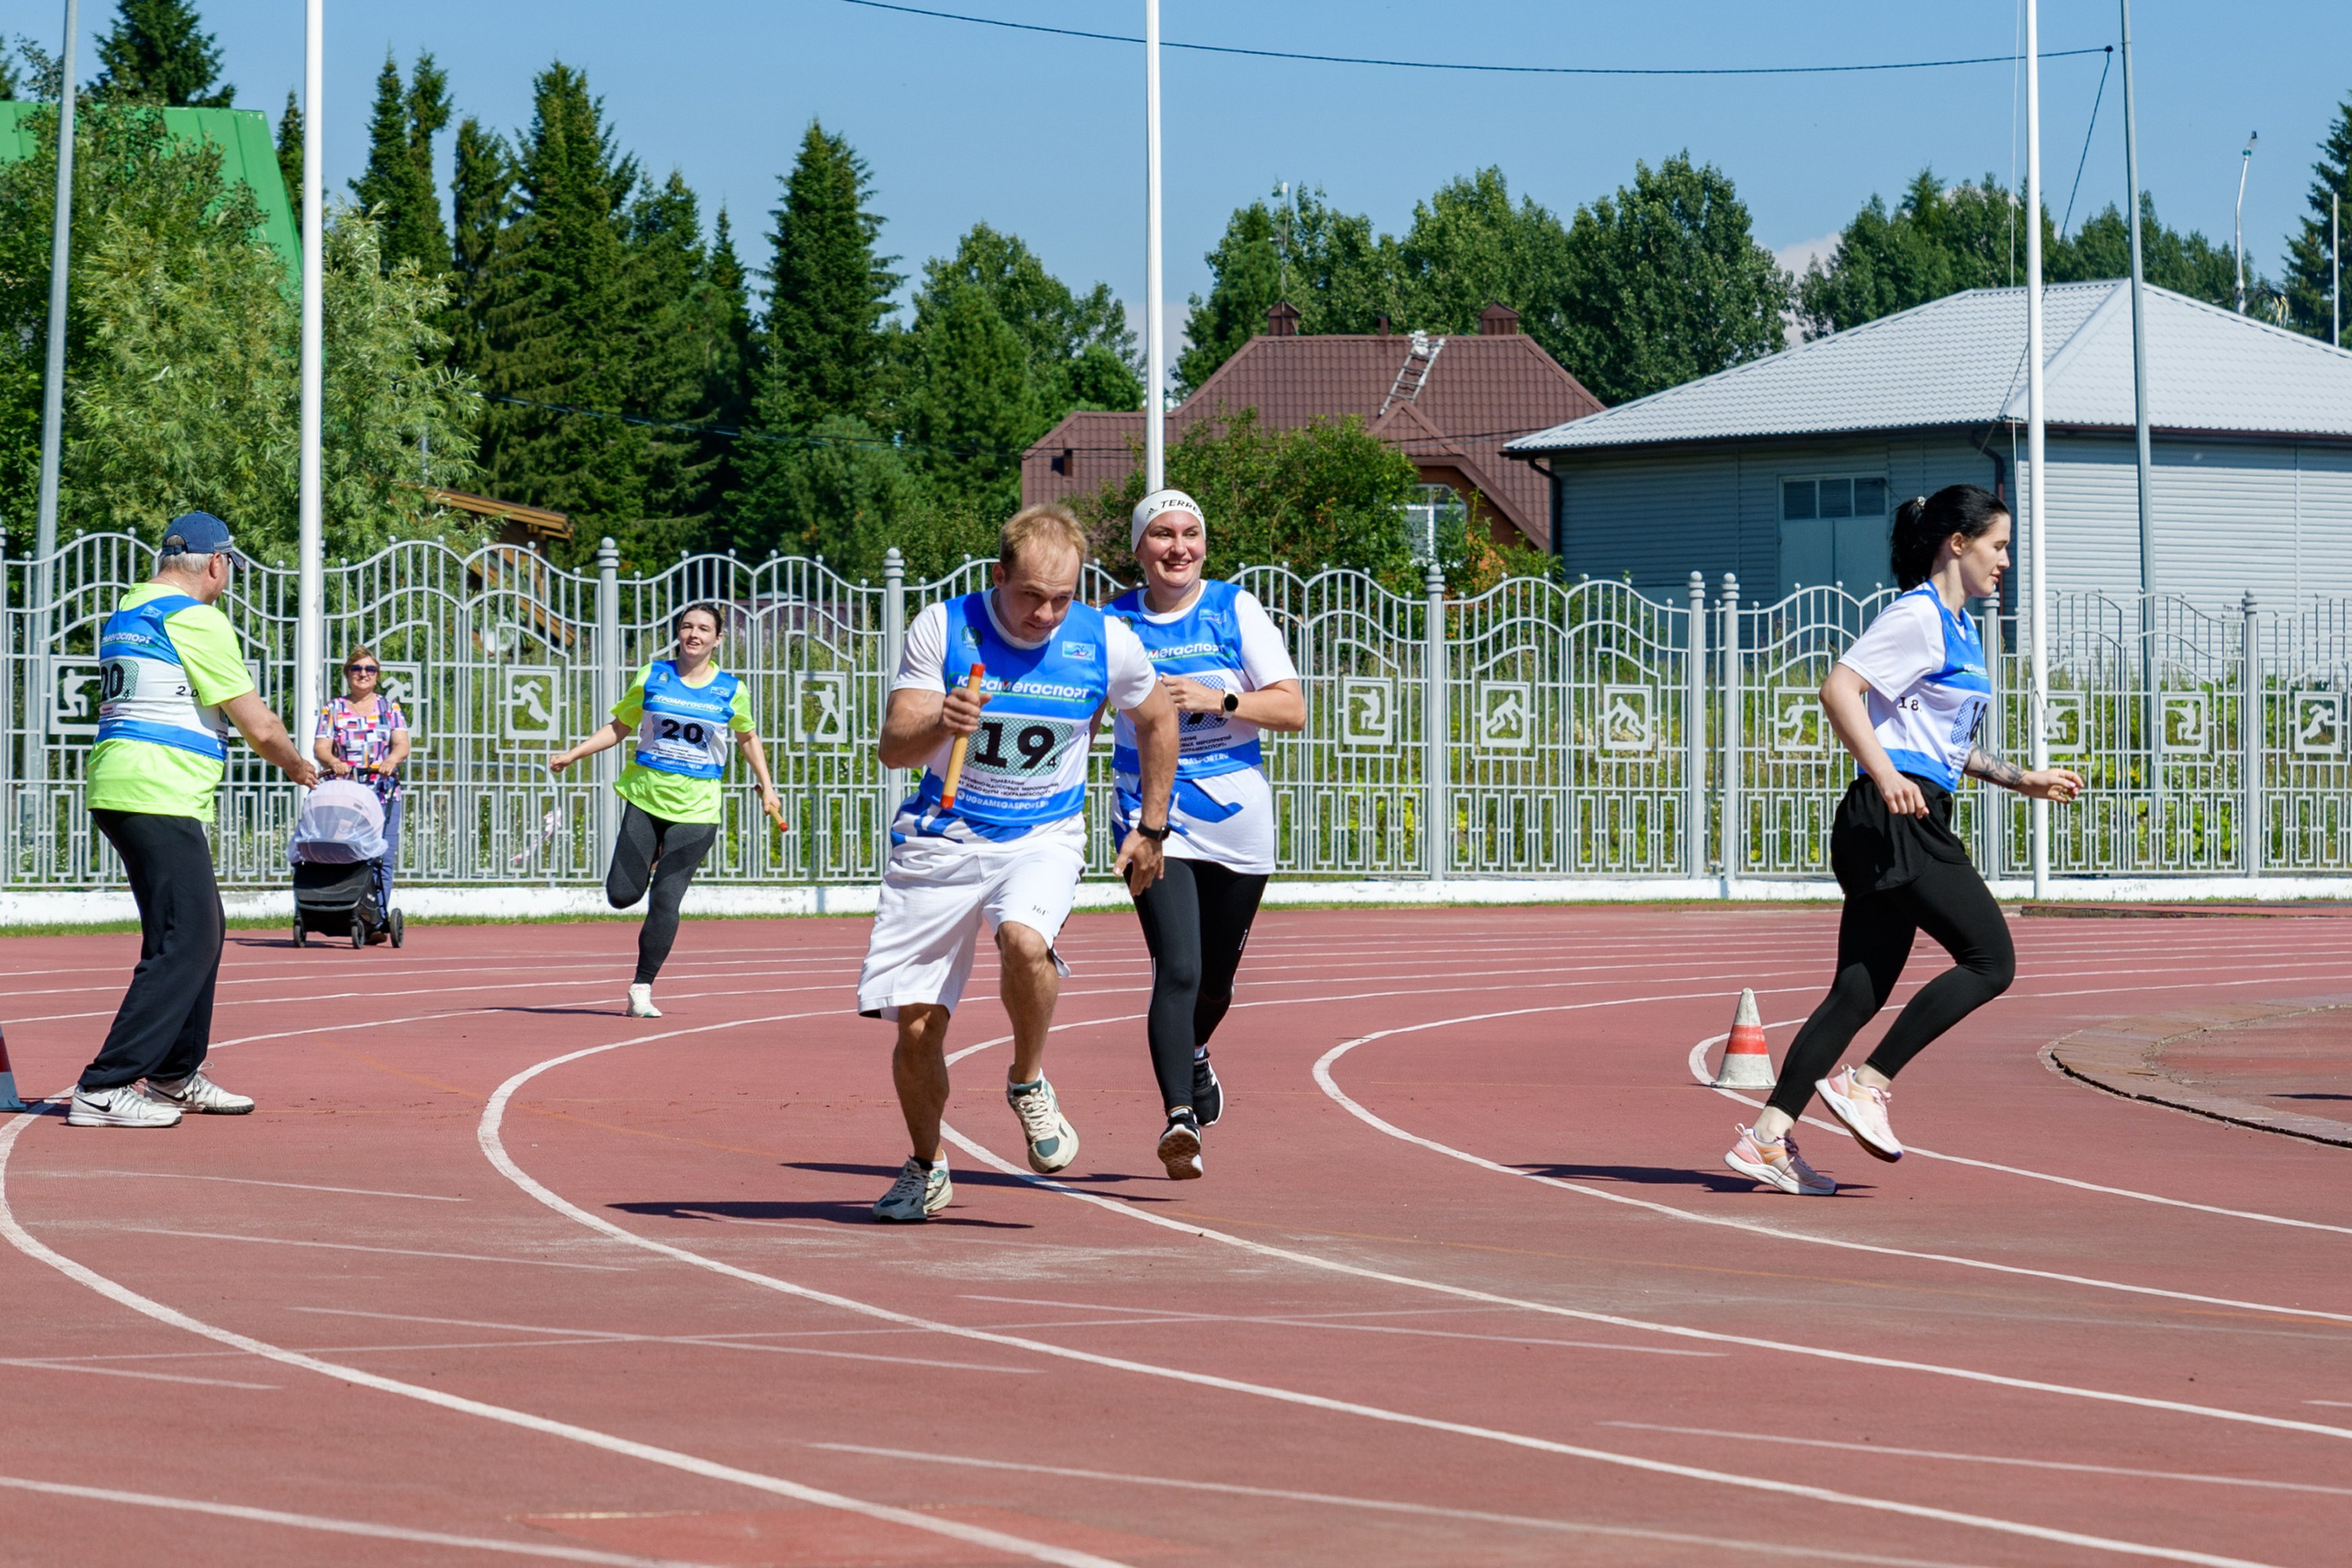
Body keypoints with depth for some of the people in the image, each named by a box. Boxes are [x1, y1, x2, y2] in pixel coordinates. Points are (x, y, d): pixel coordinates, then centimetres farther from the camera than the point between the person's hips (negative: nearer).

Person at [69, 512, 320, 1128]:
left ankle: (174, 1076, 28)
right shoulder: (196, 619, -10)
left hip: (115, 791, 10)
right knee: (185, 942, -10)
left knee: (201, 930, 19)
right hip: (159, 795, -10)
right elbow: (258, 725, -9)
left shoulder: (124, 615, 18)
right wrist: (298, 766, 10)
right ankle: (104, 1090, -15)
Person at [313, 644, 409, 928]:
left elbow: (402, 744, 2)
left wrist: (392, 759, -21)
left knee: (382, 858, -10)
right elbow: (320, 747, 2)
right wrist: (333, 762, -20)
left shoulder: (390, 708, 14)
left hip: (384, 795, 0)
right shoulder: (333, 708, 13)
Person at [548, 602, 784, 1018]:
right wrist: (571, 755, 1)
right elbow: (618, 727, 11)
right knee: (621, 895, -4)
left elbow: (748, 738, 19)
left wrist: (767, 788, 15)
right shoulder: (652, 678, 3)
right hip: (645, 797, 1)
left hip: (695, 810, -1)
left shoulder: (731, 690, 3)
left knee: (665, 901, -10)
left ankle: (642, 990, 2)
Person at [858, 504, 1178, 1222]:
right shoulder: (942, 629, -10)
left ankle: (1027, 1085, -5)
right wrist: (938, 726, -34)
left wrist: (1150, 829, 16)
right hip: (940, 839, 1)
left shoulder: (1105, 643, -6)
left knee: (1025, 939, -33)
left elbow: (1157, 720, 13)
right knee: (915, 1026, -3)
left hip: (1042, 839, -1)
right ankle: (925, 1169, 23)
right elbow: (893, 747, -12)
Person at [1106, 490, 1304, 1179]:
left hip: (1237, 816, 2)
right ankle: (1179, 1118, -25)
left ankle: (1193, 1056, 49)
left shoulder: (1236, 609, -1)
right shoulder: (1113, 622, 1)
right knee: (1177, 971, -19)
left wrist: (1216, 699, -19)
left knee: (1215, 977, 16)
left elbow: (1293, 710, -6)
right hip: (1153, 818, -2)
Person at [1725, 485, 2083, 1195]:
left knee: (1861, 989, 6)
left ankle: (1767, 1137, 2)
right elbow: (1839, 688, -21)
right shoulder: (1917, 617, -9)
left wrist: (2022, 779, 27)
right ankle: (1866, 1084, -8)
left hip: (1913, 823, 10)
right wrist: (1884, 774, -29)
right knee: (1990, 960, -9)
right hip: (1895, 818, -10)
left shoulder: (1956, 626, 21)